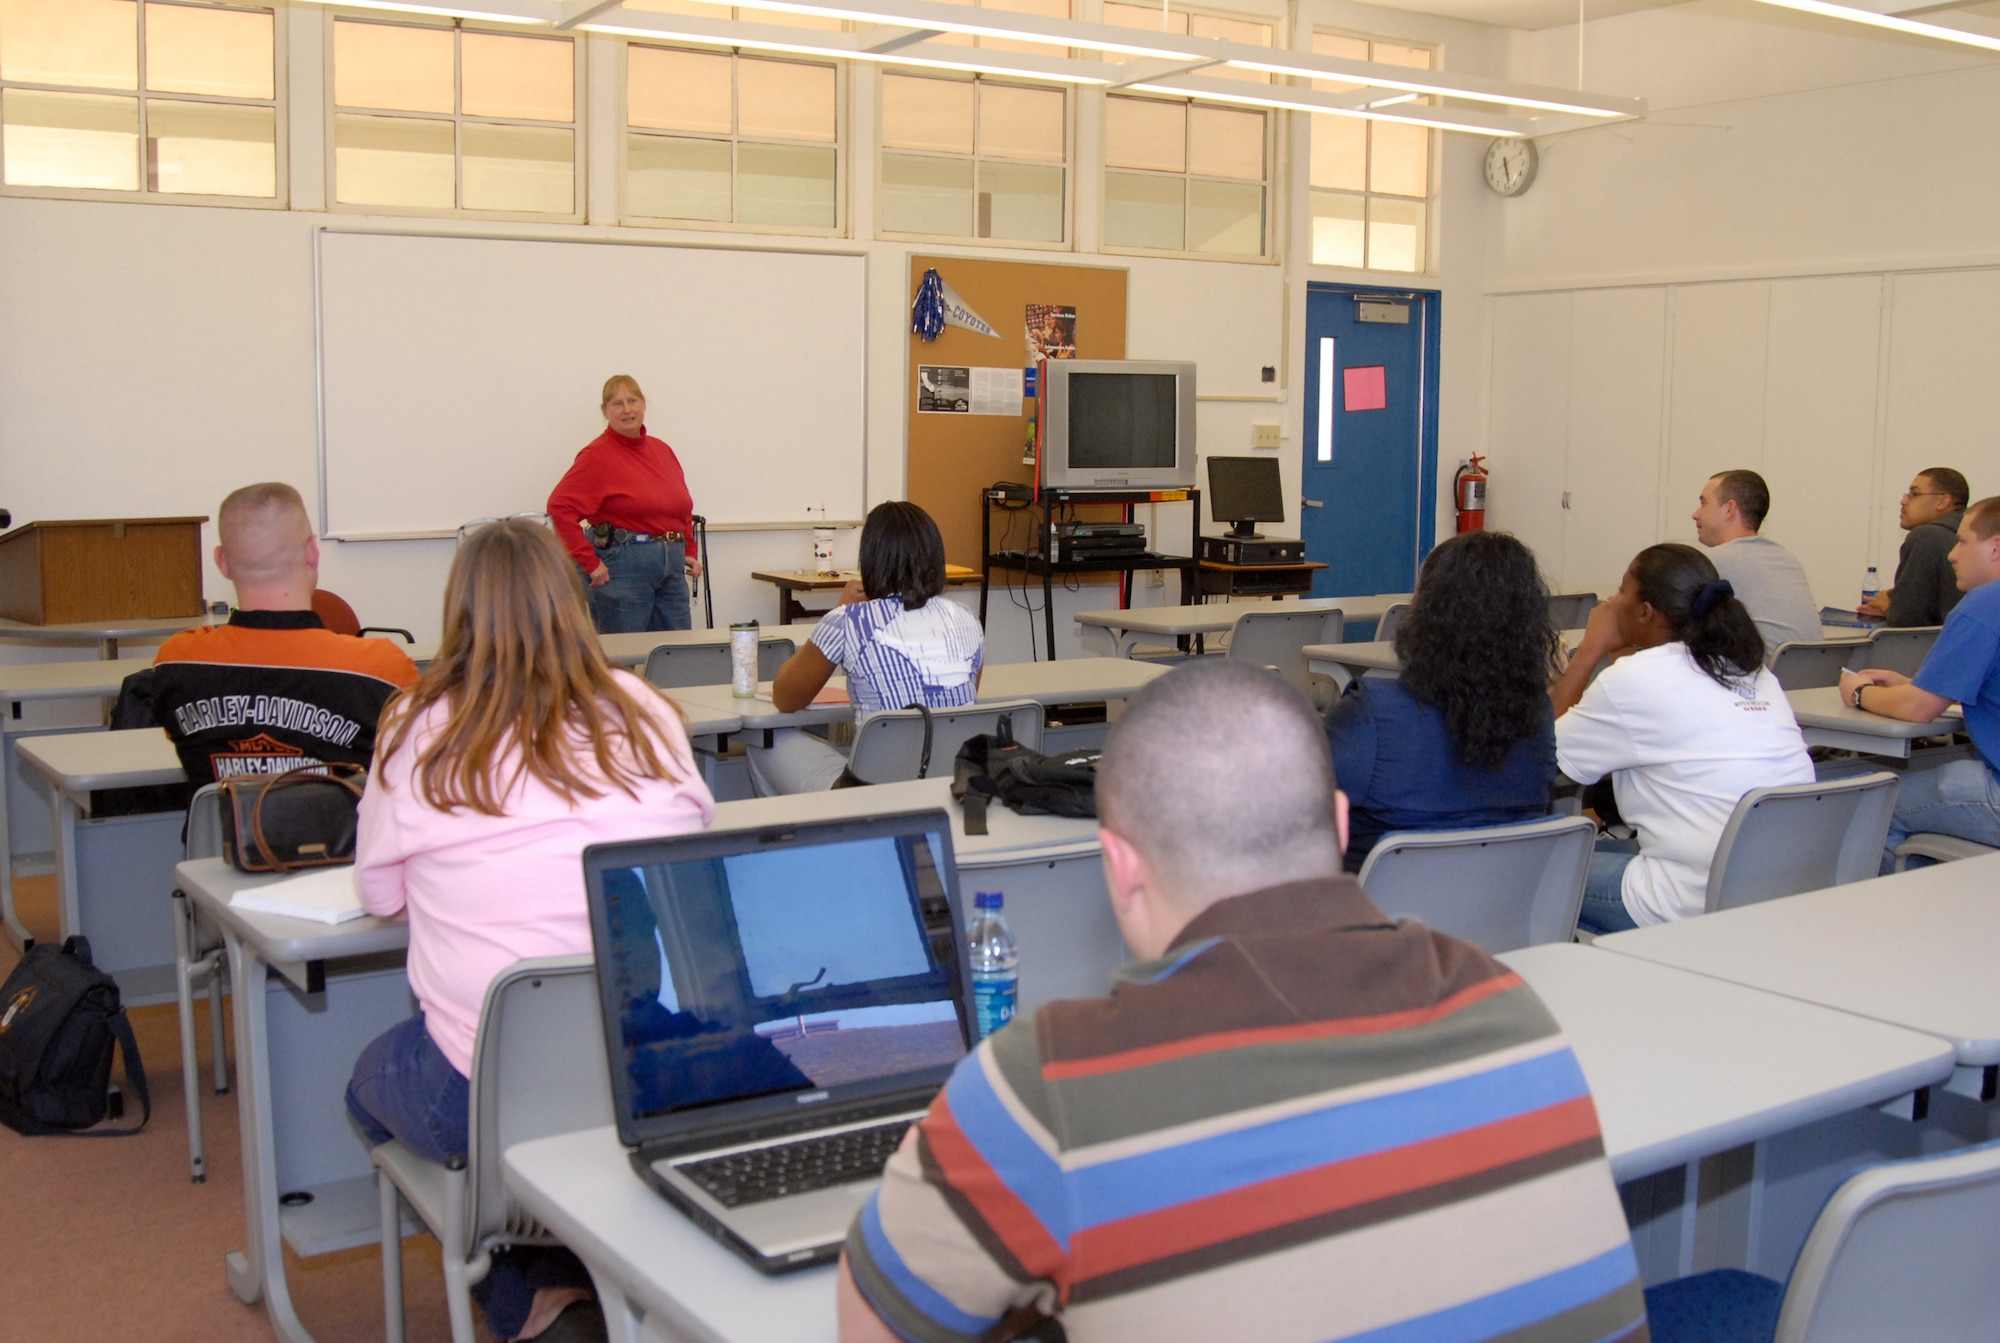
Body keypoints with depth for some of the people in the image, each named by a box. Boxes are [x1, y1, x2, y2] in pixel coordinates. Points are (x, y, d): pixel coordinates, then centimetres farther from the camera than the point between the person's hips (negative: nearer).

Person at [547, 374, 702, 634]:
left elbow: (682, 507, 25)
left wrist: (689, 551, 15)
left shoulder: (662, 450, 13)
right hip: (621, 569, -7)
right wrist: (589, 562, -18)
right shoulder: (597, 455, -8)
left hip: (672, 568, 7)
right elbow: (560, 507, -17)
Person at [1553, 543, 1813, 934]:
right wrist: (1623, 655, 23)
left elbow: (1545, 751, 3)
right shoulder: (1756, 674, 12)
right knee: (1598, 849, 25)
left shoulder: (1634, 679, -10)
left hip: (1702, 909, -8)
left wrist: (1592, 647, 9)